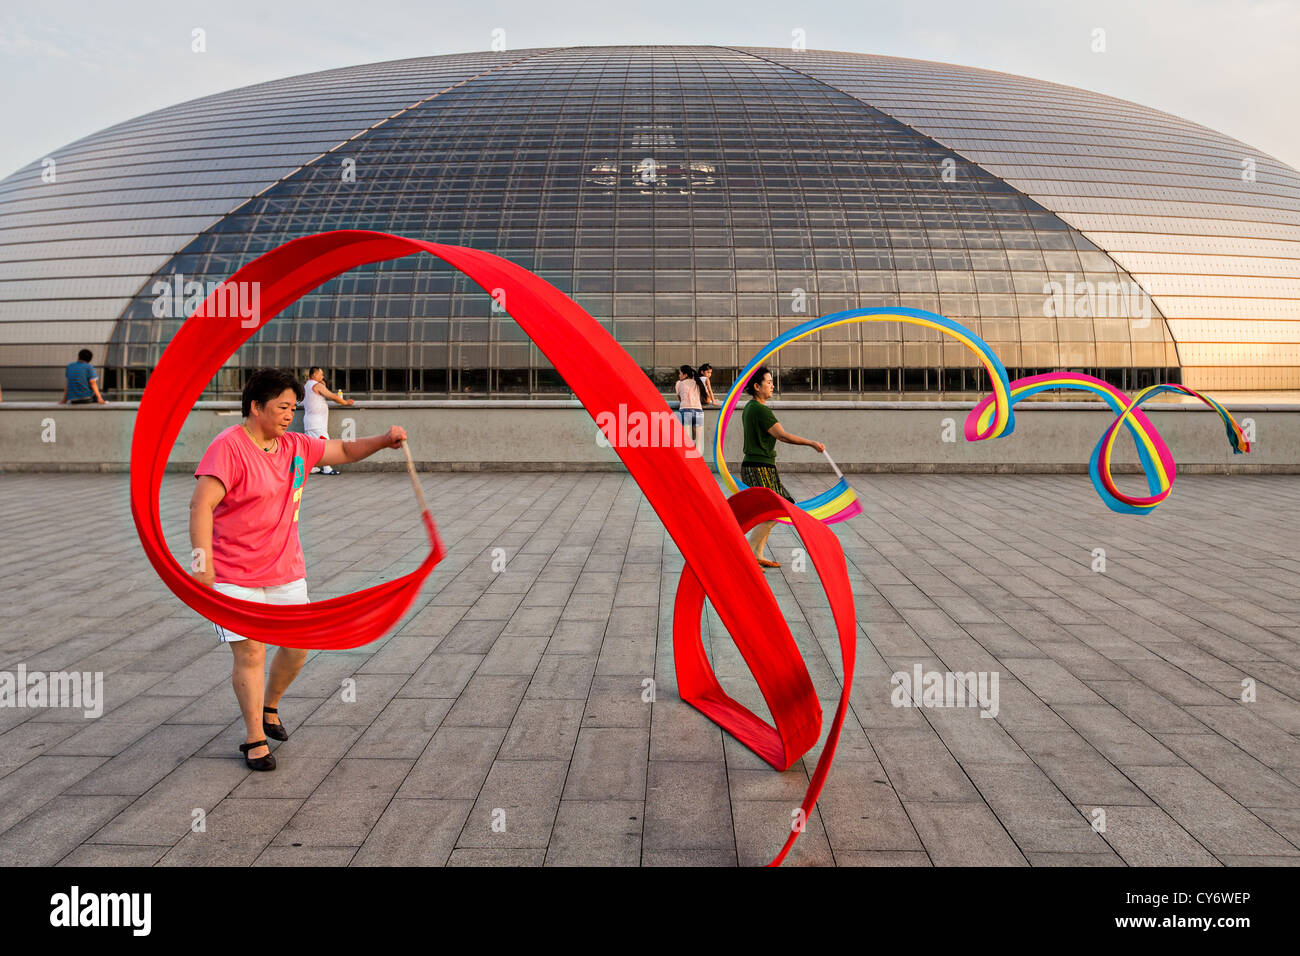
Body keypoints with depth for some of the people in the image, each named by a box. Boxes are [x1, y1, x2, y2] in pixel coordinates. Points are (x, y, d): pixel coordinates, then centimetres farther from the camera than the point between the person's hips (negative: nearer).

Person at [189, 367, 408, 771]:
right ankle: (255, 738, 13)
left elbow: (344, 451, 15)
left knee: (298, 647, 10)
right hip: (235, 576, -6)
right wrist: (202, 560, -29)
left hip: (286, 570, 7)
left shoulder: (296, 446, 6)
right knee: (250, 652, -4)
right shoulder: (229, 446, -15)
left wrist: (384, 439, -2)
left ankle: (269, 707, 37)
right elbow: (201, 504, -22)